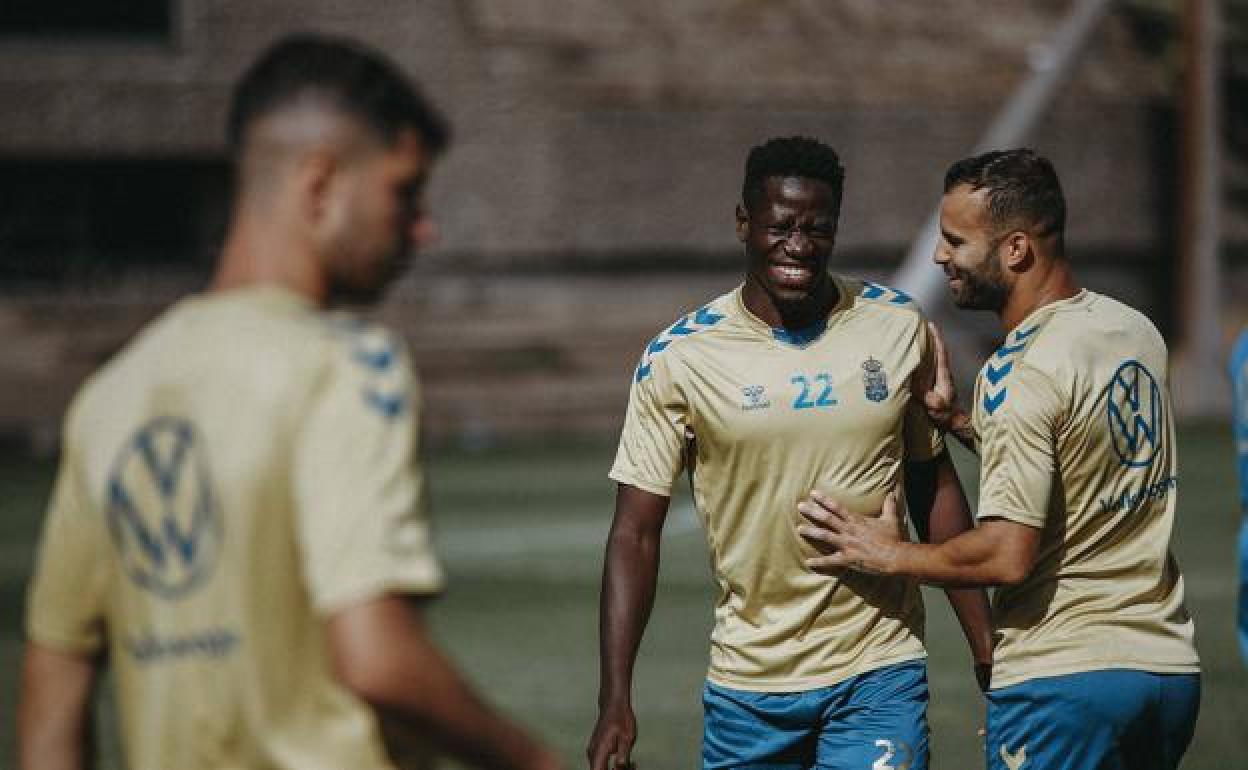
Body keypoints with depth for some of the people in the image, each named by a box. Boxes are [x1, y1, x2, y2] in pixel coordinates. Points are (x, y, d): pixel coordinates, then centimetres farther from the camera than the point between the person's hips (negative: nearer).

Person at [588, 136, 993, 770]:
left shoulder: (899, 330, 1)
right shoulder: (677, 357, -4)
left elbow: (936, 491, 10)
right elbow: (636, 534, -3)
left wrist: (988, 654, 7)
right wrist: (615, 701, -11)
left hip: (878, 676, 0)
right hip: (747, 686, 0)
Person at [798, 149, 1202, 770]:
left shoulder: (1020, 374, -17)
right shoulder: (1137, 330, 8)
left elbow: (1008, 556, -21)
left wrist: (887, 555, -6)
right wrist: (957, 419, 13)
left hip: (1062, 678, -8)